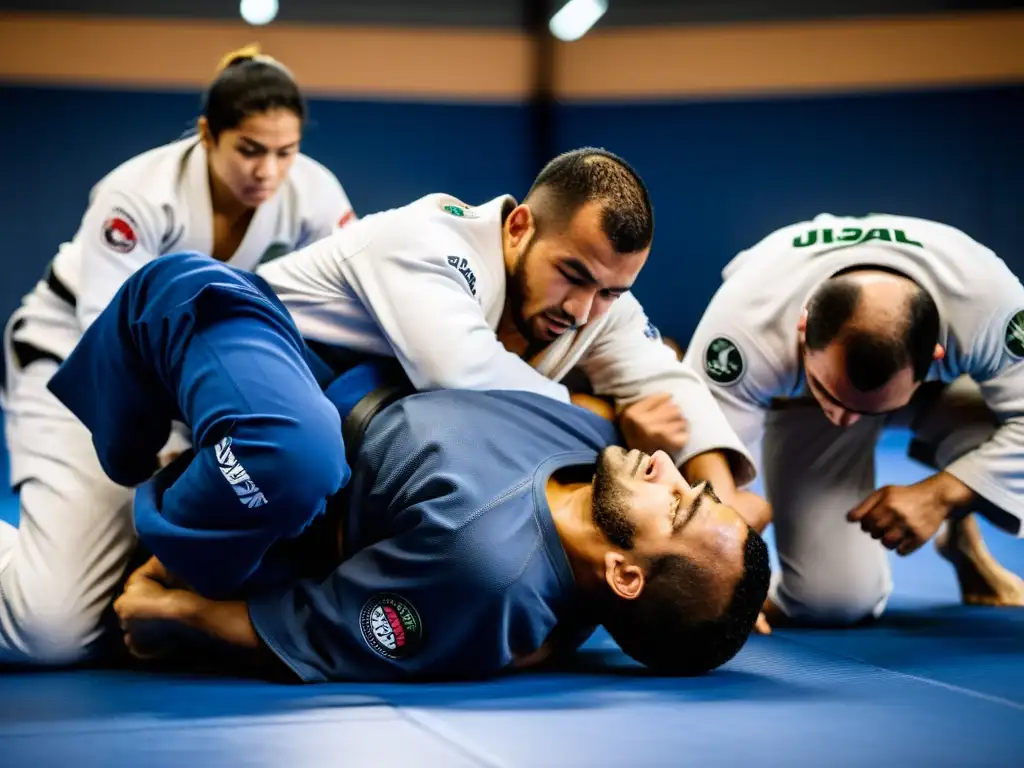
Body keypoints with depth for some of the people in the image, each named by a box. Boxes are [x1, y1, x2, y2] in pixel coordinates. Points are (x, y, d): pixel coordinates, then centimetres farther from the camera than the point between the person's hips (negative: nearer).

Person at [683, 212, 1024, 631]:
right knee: (833, 601, -19)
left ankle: (963, 538, 3)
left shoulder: (987, 302, -42)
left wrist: (941, 495, -39)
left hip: (941, 385, 1)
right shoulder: (747, 325, -44)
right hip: (796, 401, -1)